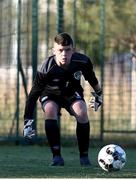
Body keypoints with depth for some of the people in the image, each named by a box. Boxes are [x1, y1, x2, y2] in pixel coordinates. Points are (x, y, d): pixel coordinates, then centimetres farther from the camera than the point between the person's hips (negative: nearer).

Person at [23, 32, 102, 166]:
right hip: (50, 95, -2)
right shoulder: (46, 69, -34)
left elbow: (92, 78, -2)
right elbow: (33, 94, -26)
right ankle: (57, 156, -27)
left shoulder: (82, 61, -27)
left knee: (82, 112, -28)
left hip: (72, 93, 2)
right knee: (50, 111, -34)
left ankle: (84, 156, -15)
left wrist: (98, 94, 10)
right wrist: (28, 121, -27)